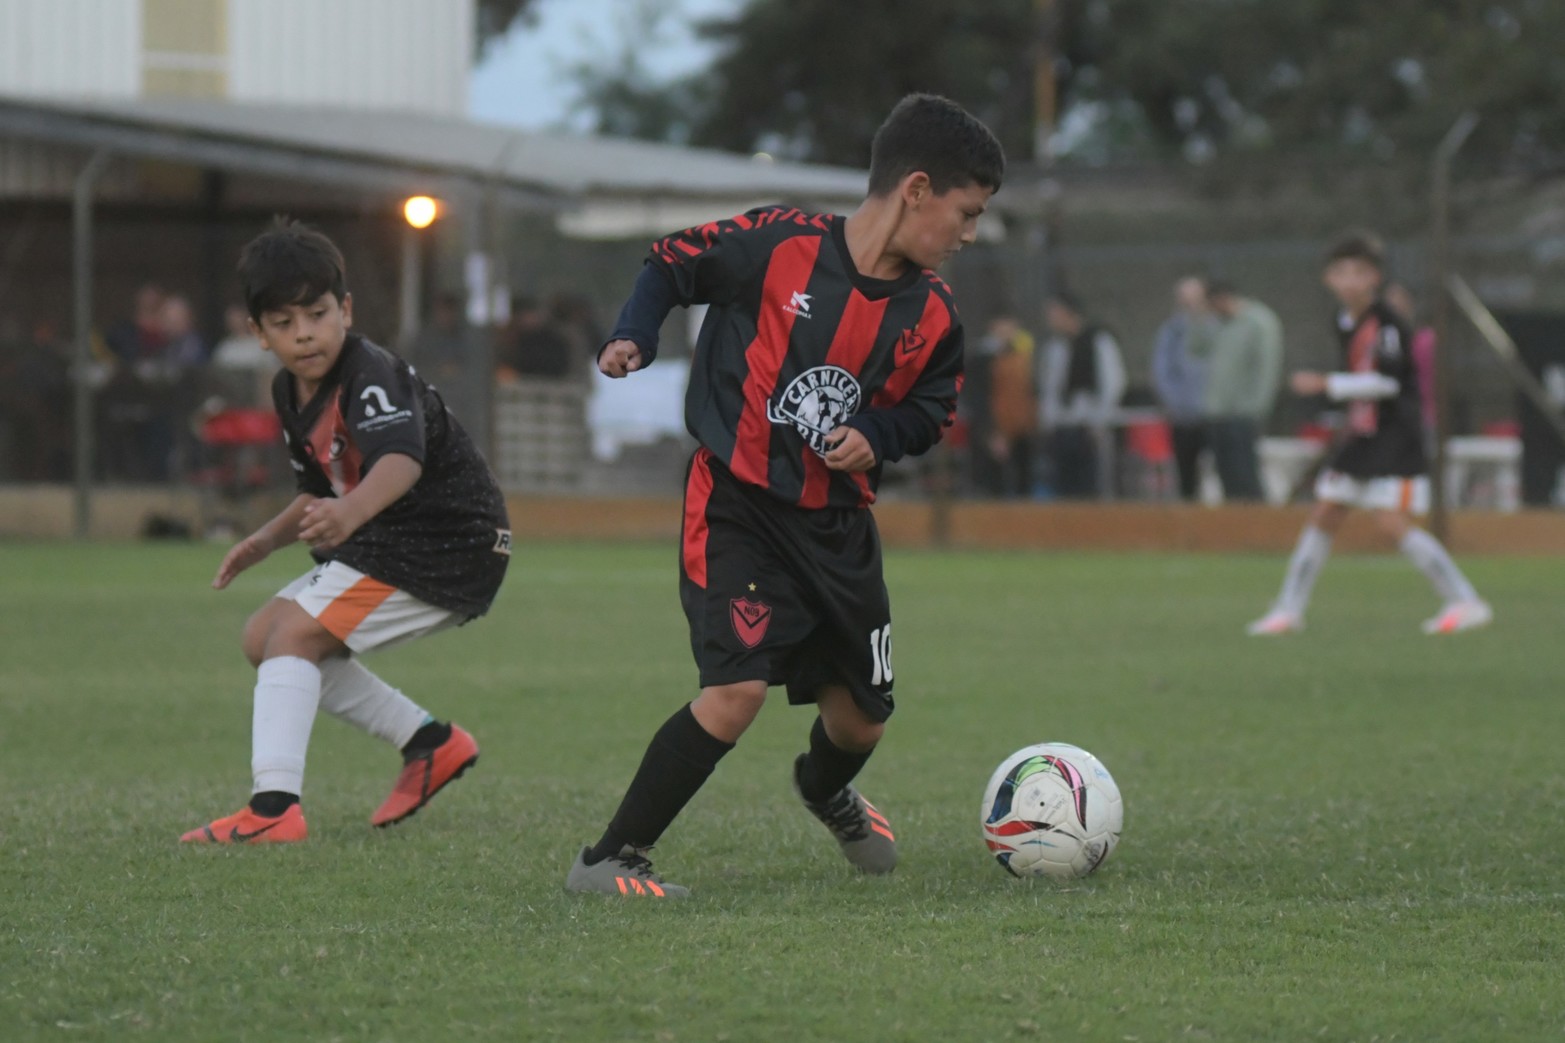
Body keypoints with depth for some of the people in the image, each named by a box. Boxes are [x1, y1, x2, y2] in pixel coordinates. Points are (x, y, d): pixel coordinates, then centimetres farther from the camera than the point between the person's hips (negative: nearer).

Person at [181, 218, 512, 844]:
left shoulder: (370, 379, -22)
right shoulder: (291, 393, 6)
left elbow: (402, 458, -44)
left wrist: (350, 514, -62)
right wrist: (267, 539, 10)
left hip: (447, 545, -10)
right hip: (386, 542, 10)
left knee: (293, 633, -21)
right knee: (263, 637, 14)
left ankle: (274, 808, -30)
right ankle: (431, 743, 16)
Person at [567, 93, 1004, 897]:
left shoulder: (931, 315, -2)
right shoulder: (777, 244, -15)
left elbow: (930, 410, 12)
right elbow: (670, 264, 0)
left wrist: (876, 435, -8)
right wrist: (633, 336, -15)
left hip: (836, 522, 6)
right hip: (735, 506, -6)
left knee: (861, 715, 14)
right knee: (739, 687, -23)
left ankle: (827, 792, 53)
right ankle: (608, 860, -12)